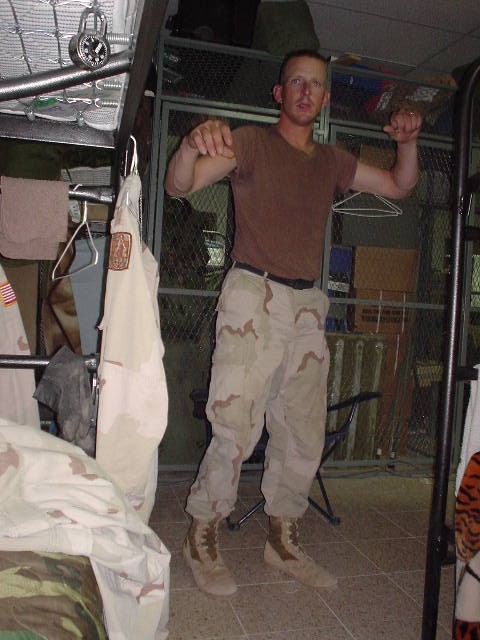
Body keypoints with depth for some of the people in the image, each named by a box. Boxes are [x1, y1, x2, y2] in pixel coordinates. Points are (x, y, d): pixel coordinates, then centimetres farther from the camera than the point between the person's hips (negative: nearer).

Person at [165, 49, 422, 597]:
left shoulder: (331, 162, 19)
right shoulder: (251, 142, 3)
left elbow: (399, 186, 24)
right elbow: (179, 185, -9)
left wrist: (407, 141, 5)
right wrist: (192, 145, -31)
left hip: (306, 305, 6)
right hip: (253, 294, -5)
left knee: (303, 434, 8)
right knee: (237, 428, -12)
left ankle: (282, 539, 26)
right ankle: (202, 537, 10)